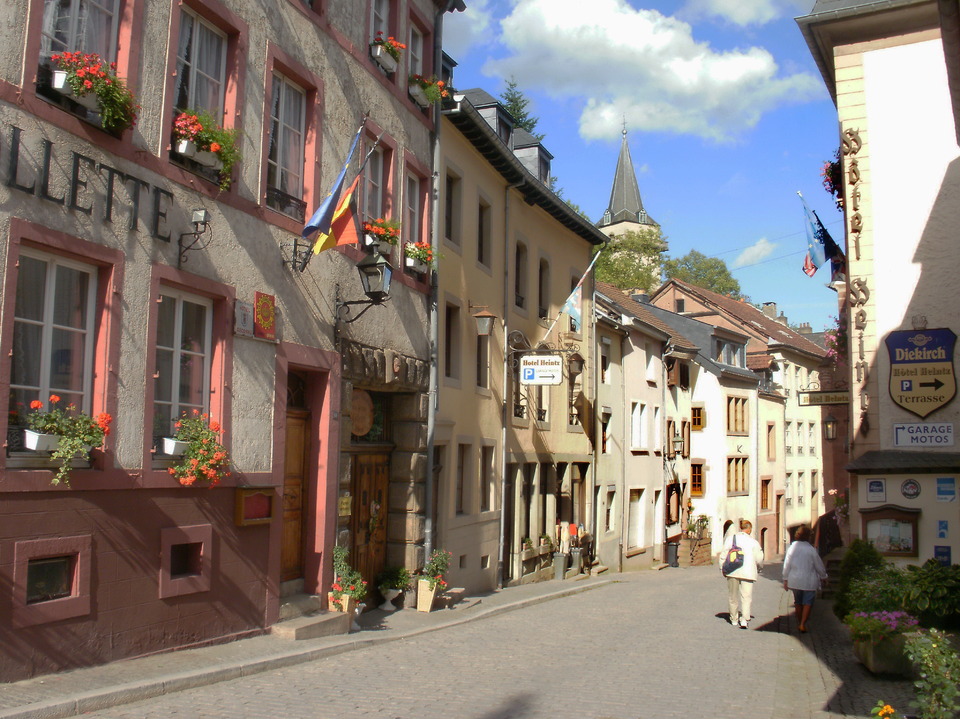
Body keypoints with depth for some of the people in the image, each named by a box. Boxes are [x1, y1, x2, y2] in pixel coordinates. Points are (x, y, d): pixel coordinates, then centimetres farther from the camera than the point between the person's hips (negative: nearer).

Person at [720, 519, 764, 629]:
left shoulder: (730, 538, 3)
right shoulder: (753, 542, -2)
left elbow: (723, 554, 2)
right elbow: (759, 559, 0)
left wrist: (722, 568, 12)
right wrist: (758, 568, 20)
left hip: (732, 571, 2)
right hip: (747, 572, -2)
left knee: (733, 597, 14)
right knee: (746, 597, 0)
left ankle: (734, 619, 24)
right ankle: (744, 619, -13)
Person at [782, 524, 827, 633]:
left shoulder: (791, 547, -3)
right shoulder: (811, 550, -11)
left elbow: (786, 565, 1)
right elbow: (819, 566, -2)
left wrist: (785, 579, 9)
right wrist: (824, 576, 16)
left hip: (795, 580, 3)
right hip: (809, 581, -3)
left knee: (798, 602, 17)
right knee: (808, 602, 3)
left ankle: (799, 623, 26)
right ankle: (803, 624, -6)